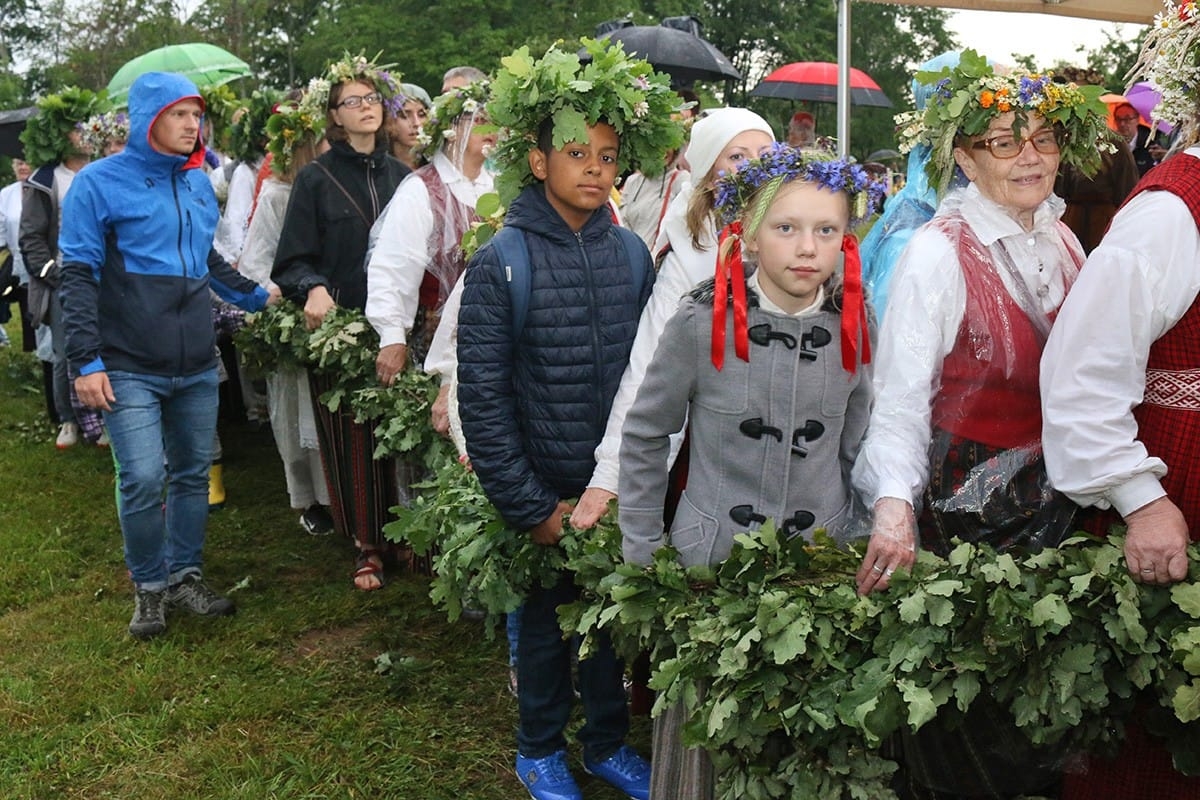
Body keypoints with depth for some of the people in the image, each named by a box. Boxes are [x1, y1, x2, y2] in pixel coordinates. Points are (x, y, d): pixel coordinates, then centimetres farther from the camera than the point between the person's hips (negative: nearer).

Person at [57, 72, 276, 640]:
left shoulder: (197, 182, 11)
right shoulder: (100, 183, -6)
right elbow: (78, 275, -8)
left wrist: (255, 297, 23)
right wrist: (87, 362, -13)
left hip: (197, 367, 5)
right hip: (130, 369, -5)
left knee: (193, 473, 11)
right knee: (142, 479, -8)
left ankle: (185, 575, 26)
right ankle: (149, 586, 13)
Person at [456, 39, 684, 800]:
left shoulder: (632, 254, -1)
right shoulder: (501, 265, -12)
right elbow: (482, 399, -13)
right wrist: (533, 507, -13)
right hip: (544, 493, -3)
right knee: (545, 618, 15)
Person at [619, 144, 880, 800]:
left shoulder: (854, 328, -3)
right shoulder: (703, 324, -12)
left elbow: (857, 447, 9)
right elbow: (643, 437, -2)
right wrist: (642, 551, 0)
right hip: (710, 558, -2)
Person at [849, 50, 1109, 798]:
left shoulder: (1064, 242, 5)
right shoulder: (940, 252, -16)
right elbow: (901, 393, -22)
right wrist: (894, 502, -37)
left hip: (1053, 502, 6)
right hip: (964, 505, -6)